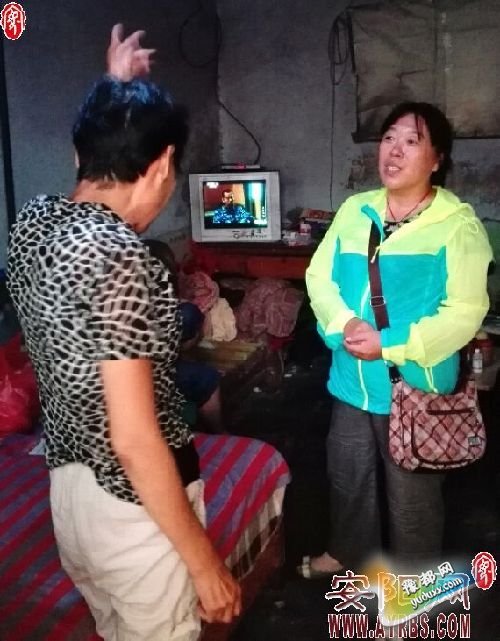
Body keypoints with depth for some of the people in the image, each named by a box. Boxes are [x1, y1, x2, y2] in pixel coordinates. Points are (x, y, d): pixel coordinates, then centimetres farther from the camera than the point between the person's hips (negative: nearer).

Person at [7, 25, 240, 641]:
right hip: (136, 503, -8)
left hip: (67, 486, 8)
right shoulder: (119, 256, -27)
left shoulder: (30, 222, -1)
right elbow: (134, 439, -26)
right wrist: (205, 562, -18)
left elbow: (96, 159, 26)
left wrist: (112, 95, 29)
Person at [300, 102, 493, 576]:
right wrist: (344, 324, -17)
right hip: (352, 379, 5)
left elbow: (465, 312, -18)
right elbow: (319, 275, 2)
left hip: (415, 385, -5)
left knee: (411, 492, 14)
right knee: (347, 475, 24)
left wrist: (389, 345, -24)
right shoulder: (354, 210, 3)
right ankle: (348, 551, 50)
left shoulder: (458, 224, -12)